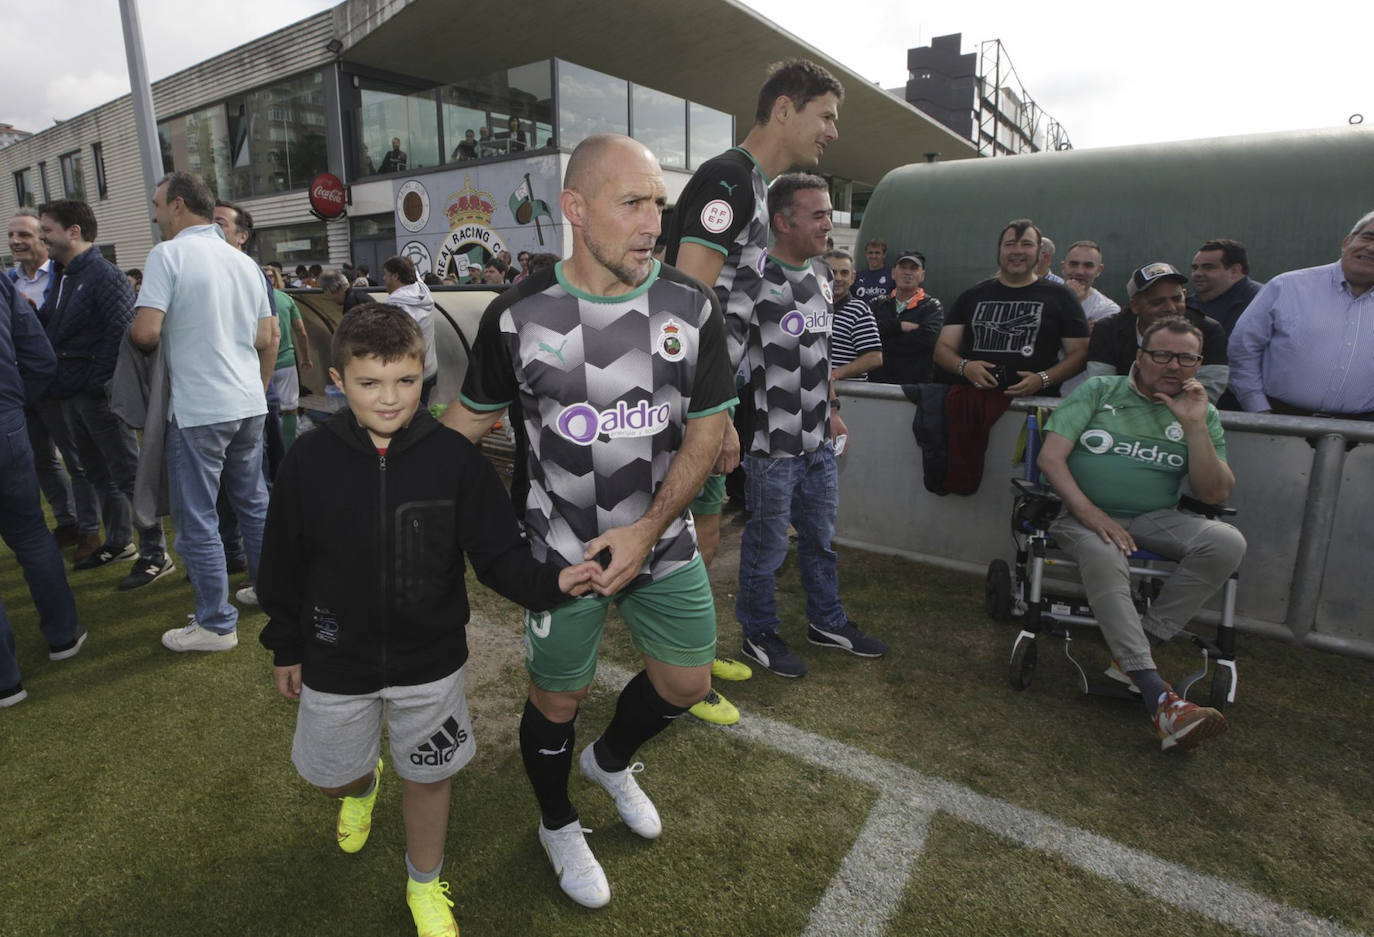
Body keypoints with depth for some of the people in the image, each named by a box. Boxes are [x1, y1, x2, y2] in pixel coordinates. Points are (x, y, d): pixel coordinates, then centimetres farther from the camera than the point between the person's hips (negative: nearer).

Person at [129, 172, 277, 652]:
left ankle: (216, 623, 11)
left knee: (197, 518, 3)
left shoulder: (169, 254, -10)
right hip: (249, 405, 7)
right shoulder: (244, 261, 9)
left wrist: (130, 329, 5)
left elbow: (146, 331, -19)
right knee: (254, 502, 18)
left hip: (198, 411, -7)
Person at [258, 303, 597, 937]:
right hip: (336, 660, 2)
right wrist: (285, 648, 7)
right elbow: (283, 565, -1)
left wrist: (550, 582, -30)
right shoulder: (308, 462, -13)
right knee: (331, 775, 22)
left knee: (428, 776, 16)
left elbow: (496, 552, -13)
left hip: (430, 659, -1)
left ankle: (426, 886, 45)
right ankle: (362, 787, 62)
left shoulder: (455, 458, -17)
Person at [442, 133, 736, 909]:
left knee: (686, 685, 16)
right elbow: (469, 420, 1)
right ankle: (559, 826, 46)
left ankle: (612, 760, 51)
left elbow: (707, 431, -5)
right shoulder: (517, 315, -11)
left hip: (664, 542, 3)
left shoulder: (693, 307, -6)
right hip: (562, 553, -2)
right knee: (558, 701, 13)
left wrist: (648, 530, -15)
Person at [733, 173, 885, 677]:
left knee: (820, 537, 21)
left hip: (819, 442, 8)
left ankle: (827, 622, 40)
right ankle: (759, 635, 28)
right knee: (767, 546, 7)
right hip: (771, 445, -8)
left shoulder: (820, 274, 11)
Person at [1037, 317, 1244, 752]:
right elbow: (1050, 456, -4)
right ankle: (1160, 700, -40)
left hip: (1156, 519, 3)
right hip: (1086, 514, -3)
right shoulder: (1098, 391, 7)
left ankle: (1135, 646, -19)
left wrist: (1194, 426, -8)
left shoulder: (1201, 414, 13)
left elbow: (1216, 493, 3)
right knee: (1102, 556, -37)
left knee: (1228, 542, -27)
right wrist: (1088, 511, -18)